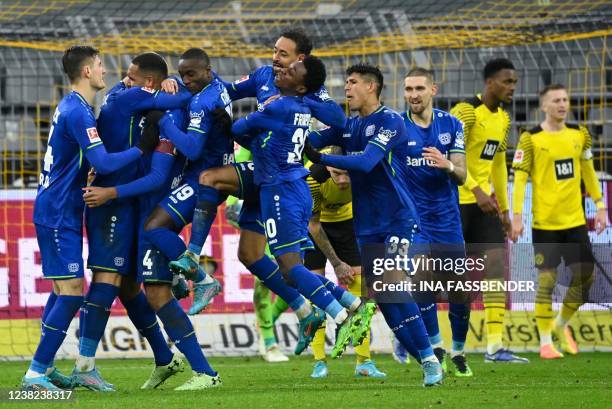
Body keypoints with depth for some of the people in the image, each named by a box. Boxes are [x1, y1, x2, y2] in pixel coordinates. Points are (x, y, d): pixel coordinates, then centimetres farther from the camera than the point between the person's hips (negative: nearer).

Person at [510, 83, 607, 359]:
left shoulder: (579, 135, 7)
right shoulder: (531, 139, -7)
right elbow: (520, 177, -8)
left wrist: (600, 206, 15)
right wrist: (517, 216, -14)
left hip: (575, 220, 5)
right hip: (545, 222, -5)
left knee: (585, 275, 4)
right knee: (547, 279, -3)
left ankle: (561, 325, 27)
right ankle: (545, 342, 6)